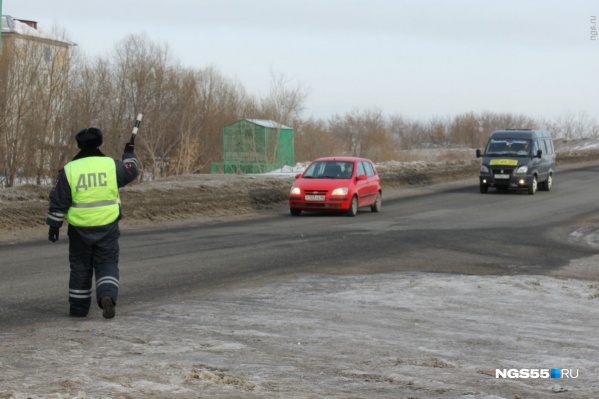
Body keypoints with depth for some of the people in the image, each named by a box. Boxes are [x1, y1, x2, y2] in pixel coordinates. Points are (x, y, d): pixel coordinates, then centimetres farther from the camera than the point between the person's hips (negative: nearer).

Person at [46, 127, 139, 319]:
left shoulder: (69, 170, -5)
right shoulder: (111, 165, -4)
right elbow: (131, 172, 15)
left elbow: (58, 202, -2)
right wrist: (129, 154, 34)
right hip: (107, 228, -1)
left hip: (79, 229, 1)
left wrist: (54, 226, 6)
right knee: (107, 265, 7)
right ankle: (107, 295, -18)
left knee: (80, 267, 14)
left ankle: (78, 308, 20)